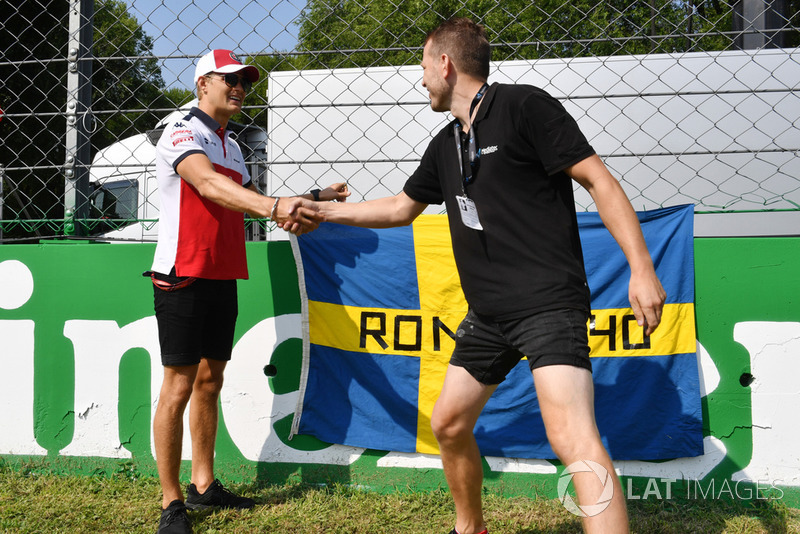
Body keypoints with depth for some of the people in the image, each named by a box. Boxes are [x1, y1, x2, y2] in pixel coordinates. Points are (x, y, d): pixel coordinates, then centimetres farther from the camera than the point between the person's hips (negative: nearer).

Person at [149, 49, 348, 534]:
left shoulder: (232, 146, 18)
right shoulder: (182, 134, -9)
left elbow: (249, 201, 19)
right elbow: (209, 184, -29)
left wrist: (310, 201, 10)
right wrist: (274, 206, -44)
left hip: (223, 278, 8)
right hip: (183, 277, -8)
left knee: (211, 381, 13)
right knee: (179, 387, -5)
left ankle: (204, 486, 24)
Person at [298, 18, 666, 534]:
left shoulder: (523, 105, -8)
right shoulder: (445, 145, 16)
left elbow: (599, 181, -11)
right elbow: (400, 207, 29)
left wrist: (642, 268, -18)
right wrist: (322, 210, 32)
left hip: (549, 302, -8)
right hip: (488, 313, 9)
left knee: (574, 438, -23)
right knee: (449, 423, 16)